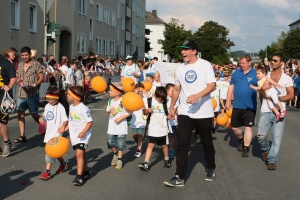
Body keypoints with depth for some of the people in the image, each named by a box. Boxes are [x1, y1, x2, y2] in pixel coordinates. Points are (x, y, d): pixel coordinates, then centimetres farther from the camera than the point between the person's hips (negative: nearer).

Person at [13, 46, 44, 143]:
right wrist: (18, 81, -4)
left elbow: (41, 78, -5)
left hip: (32, 94, -5)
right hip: (21, 93, 5)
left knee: (34, 114, 2)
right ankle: (22, 136, 4)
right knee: (20, 114, 0)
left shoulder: (36, 64, -3)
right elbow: (17, 77, 19)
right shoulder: (20, 65, 12)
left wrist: (34, 85, -18)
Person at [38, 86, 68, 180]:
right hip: (49, 132, 8)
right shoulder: (47, 106, 8)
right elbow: (45, 115, 21)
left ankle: (47, 171, -8)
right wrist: (42, 118, -2)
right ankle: (63, 163, 41)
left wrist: (63, 127, -32)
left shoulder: (60, 108, -13)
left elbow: (65, 120, -13)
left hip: (56, 133, -8)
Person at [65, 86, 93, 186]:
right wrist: (65, 129, 10)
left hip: (83, 135, -8)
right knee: (81, 154, 18)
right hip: (74, 135, 8)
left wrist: (83, 132, -27)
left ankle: (79, 176, -14)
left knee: (79, 153, -18)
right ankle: (86, 172, 32)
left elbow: (90, 122, -17)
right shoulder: (71, 107, 8)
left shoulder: (83, 109, -18)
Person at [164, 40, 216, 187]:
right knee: (182, 144, -4)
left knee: (207, 143, 12)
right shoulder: (180, 68, 8)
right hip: (184, 113, 4)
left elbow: (212, 86, -16)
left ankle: (211, 169, 33)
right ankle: (180, 177, -3)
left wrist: (198, 96, -31)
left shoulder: (205, 65, -7)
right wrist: (171, 107, 16)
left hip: (203, 112, -3)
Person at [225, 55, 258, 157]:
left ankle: (246, 148, 9)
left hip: (250, 106, -3)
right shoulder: (236, 73, 5)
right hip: (237, 106, 4)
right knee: (234, 127, 11)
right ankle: (241, 139, 39)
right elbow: (231, 87, 9)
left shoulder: (255, 74, -4)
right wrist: (228, 101, 5)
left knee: (248, 127, -2)